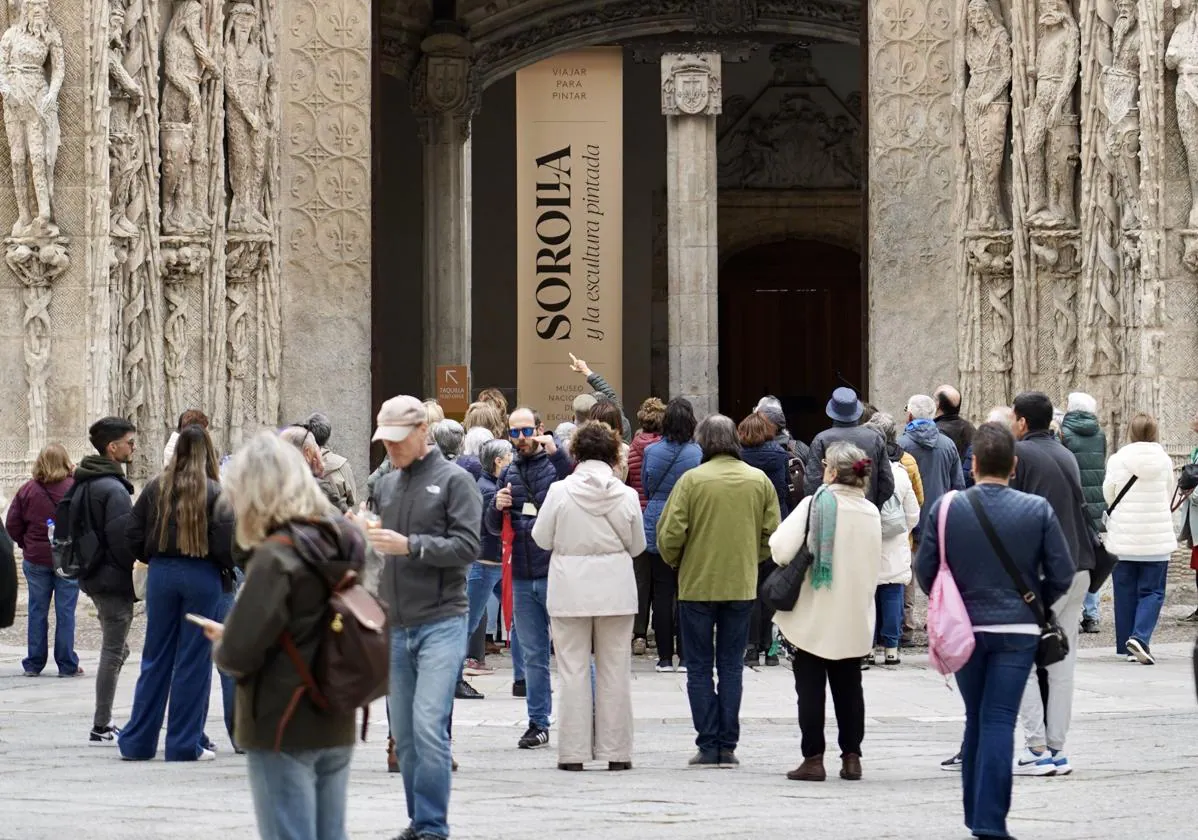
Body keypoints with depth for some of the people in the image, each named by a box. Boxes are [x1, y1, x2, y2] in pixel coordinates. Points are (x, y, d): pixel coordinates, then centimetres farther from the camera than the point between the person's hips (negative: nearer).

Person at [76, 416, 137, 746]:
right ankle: (101, 728, 0)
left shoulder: (85, 483, 11)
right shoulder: (113, 489, -19)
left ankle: (104, 722, 21)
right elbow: (122, 538, -22)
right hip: (114, 580, -10)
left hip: (94, 578, 10)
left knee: (115, 649, 18)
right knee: (114, 652, -3)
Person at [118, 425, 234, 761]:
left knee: (155, 659, 11)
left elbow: (134, 535, 2)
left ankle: (138, 742, 13)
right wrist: (227, 566, 5)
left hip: (161, 574, 3)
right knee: (194, 662, 4)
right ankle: (184, 744, 6)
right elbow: (226, 541, -14)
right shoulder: (215, 493, -9)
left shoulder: (156, 488, 1)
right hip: (201, 577, -3)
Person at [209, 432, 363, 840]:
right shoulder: (341, 546, 5)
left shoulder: (276, 557, -18)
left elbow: (238, 655, -21)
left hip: (284, 729, -7)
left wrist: (221, 641, 2)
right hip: (336, 727, 7)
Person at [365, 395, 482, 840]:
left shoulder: (455, 481, -4)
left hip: (441, 622, -6)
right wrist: (365, 537, 0)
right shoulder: (387, 485, 14)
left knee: (428, 725, -15)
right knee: (404, 733, 9)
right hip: (396, 627, 6)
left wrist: (409, 545, -21)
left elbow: (466, 547, -13)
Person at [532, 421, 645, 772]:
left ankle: (574, 751, 4)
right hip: (615, 591, 1)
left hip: (570, 591, -1)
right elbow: (637, 546, 5)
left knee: (573, 670, 5)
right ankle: (615, 750, 10)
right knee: (614, 670, 9)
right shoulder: (626, 495, -6)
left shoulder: (560, 492, -9)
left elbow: (542, 538, -1)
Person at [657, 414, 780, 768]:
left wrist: (675, 561, 8)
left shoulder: (692, 480, -11)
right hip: (742, 586, 3)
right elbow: (772, 535, 3)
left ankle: (708, 745, 3)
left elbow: (670, 534, -12)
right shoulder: (759, 481, 0)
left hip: (697, 585, -3)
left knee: (699, 668, 6)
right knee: (731, 666, 10)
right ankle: (727, 746, 7)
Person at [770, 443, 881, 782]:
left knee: (811, 687, 3)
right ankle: (852, 757, 11)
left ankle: (813, 759, 1)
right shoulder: (871, 512, 1)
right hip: (855, 615, 4)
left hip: (815, 614, -4)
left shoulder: (814, 505, -14)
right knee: (849, 686, 13)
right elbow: (876, 566, 9)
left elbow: (782, 550, -18)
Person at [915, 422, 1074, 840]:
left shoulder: (946, 509, -7)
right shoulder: (1038, 511, -8)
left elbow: (925, 570, -2)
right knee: (999, 721, -2)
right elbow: (1062, 574, -5)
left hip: (964, 629, 2)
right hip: (1016, 631, -2)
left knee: (975, 718, 17)